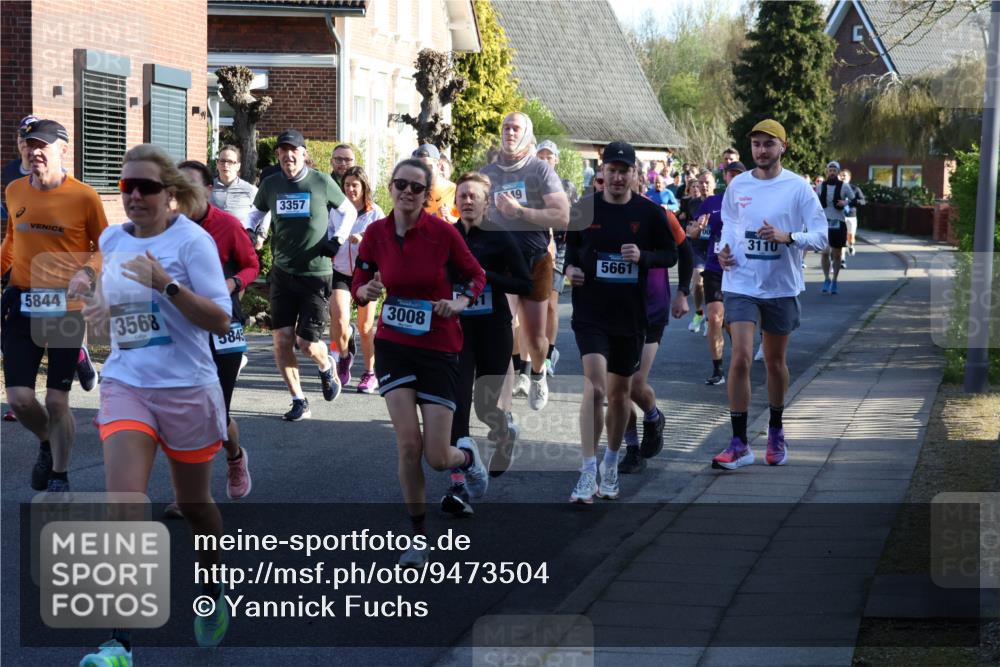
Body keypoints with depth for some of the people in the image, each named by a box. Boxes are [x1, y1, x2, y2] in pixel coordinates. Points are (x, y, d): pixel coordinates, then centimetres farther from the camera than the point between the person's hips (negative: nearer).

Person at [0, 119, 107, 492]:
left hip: (66, 307, -3)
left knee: (57, 402, 1)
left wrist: (87, 271, -17)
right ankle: (47, 443, 29)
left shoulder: (84, 197, -8)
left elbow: (105, 248, 1)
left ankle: (60, 478, 21)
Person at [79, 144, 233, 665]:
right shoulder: (111, 240, 6)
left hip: (186, 388, -3)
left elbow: (221, 321, -17)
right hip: (124, 386, 3)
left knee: (193, 504, 14)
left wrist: (166, 284, -27)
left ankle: (214, 595, 43)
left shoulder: (191, 240, -11)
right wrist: (104, 311, 5)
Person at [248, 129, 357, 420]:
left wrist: (337, 240, -3)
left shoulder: (322, 183, -4)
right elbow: (256, 213, 23)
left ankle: (326, 366, 30)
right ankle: (299, 402, 8)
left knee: (307, 343, -6)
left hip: (316, 274, -3)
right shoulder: (270, 184, 4)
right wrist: (252, 232, 3)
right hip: (282, 273, 3)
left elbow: (349, 211, 10)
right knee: (282, 339, -5)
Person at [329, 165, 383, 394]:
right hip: (340, 272, 1)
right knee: (340, 320, -18)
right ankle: (343, 358, 10)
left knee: (365, 326, 5)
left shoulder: (375, 213, 0)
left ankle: (370, 374, 18)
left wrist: (363, 240, -22)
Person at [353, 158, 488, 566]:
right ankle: (419, 536, 9)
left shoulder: (443, 233, -12)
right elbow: (359, 284, 5)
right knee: (408, 445, -9)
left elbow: (475, 276, 2)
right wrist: (367, 291, -17)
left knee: (437, 457, -3)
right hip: (393, 345, 2)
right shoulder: (376, 233, -5)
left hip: (439, 348, -2)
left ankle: (467, 456, 36)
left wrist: (460, 302, -16)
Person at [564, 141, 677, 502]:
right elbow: (568, 246, 15)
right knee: (594, 388, -18)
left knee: (620, 393, 13)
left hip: (631, 315, 2)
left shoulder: (650, 212, 0)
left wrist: (643, 256, -13)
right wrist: (569, 267, -5)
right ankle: (588, 472, -17)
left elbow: (670, 254, 6)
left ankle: (611, 463, 31)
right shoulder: (584, 209, 0)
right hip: (590, 313, -2)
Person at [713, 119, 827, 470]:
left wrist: (787, 237, -24)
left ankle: (776, 432, 34)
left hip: (782, 287, -1)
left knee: (775, 362, 12)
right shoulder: (737, 185, 3)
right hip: (741, 284, 1)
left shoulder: (798, 187, -6)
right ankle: (739, 444, -9)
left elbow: (821, 236, -8)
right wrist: (724, 248, 1)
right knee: (740, 359, -13)